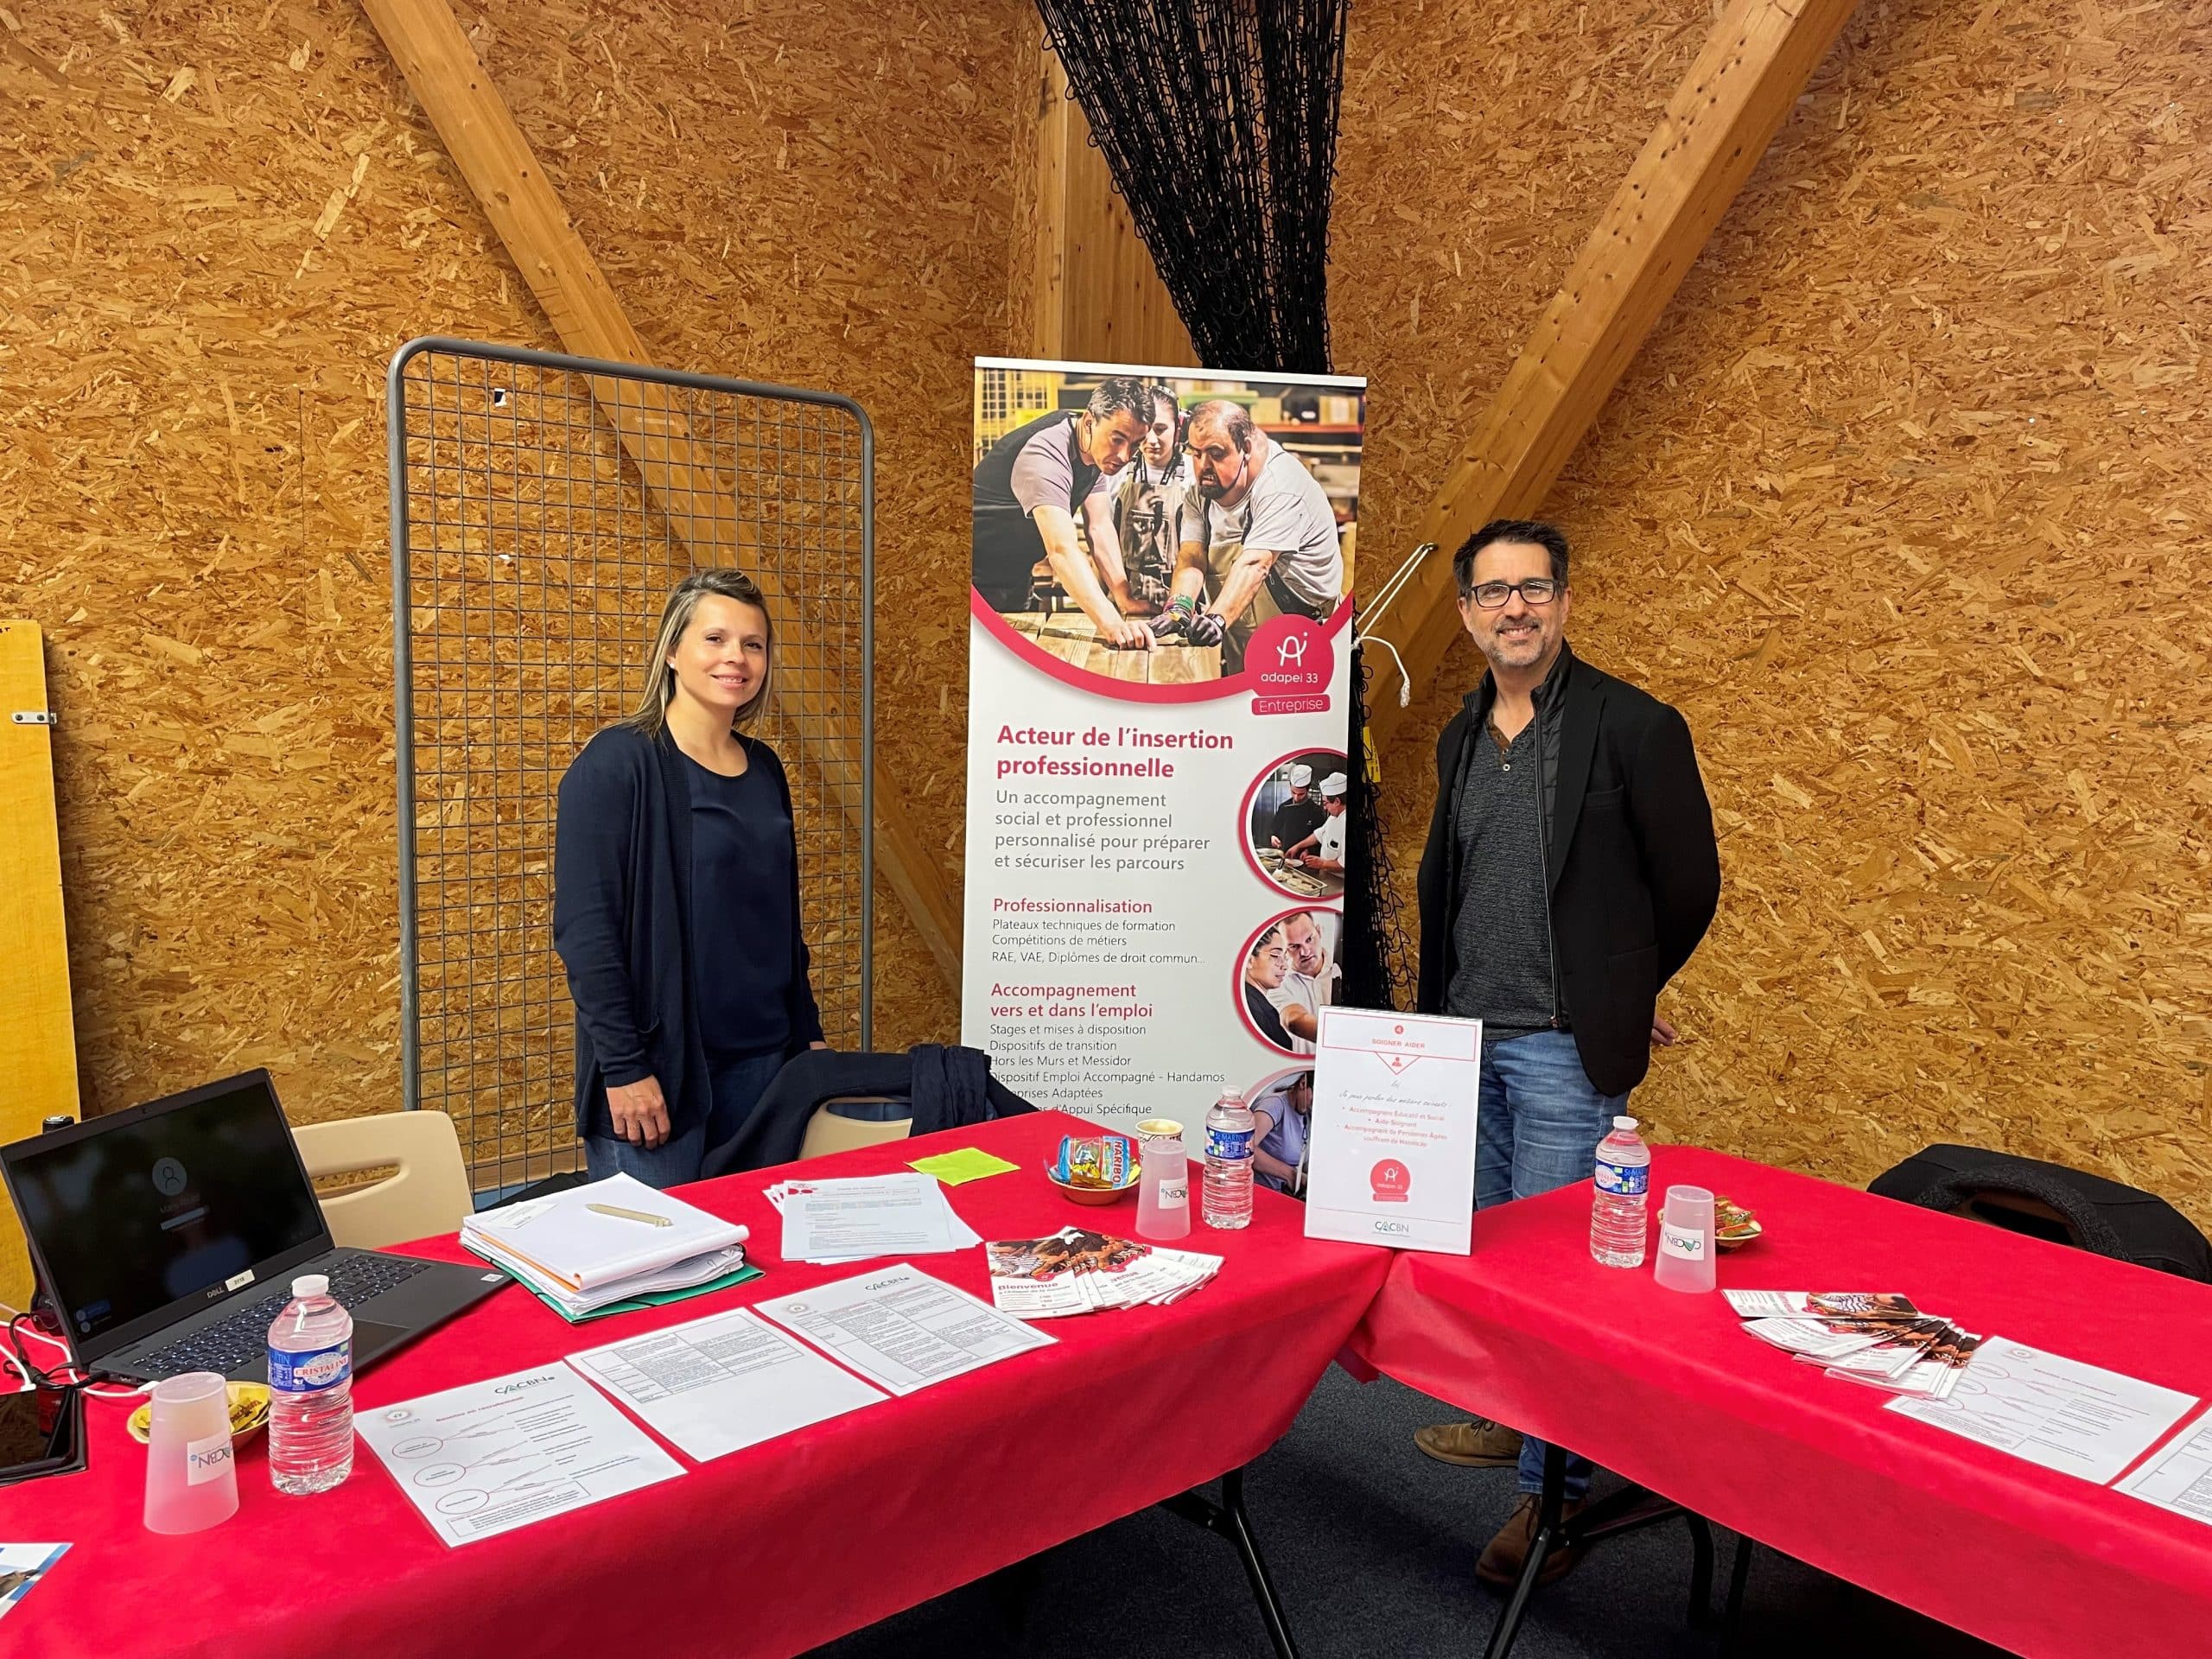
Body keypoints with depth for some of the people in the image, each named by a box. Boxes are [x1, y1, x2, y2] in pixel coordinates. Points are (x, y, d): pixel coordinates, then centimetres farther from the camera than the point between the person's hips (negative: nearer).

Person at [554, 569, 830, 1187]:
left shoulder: (764, 770, 10)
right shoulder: (617, 763, -10)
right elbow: (583, 927, -15)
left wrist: (808, 1033, 14)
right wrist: (623, 1066, -19)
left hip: (760, 1060, 6)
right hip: (655, 1067, -6)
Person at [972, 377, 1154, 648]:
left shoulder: (1099, 449, -4)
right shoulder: (1046, 454, -33)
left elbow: (1100, 528, -5)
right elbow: (1062, 549, -44)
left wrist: (1124, 598, -18)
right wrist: (1111, 624, -54)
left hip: (1014, 581, 9)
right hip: (979, 582, -8)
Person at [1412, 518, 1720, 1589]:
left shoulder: (1633, 727, -10)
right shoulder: (1462, 738, 9)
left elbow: (1689, 884, -3)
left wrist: (1621, 992, 7)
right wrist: (1442, 1009, 14)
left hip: (1564, 1048, -6)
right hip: (1466, 1037, 7)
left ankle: (1560, 1487, 13)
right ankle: (1511, 1415, 38)